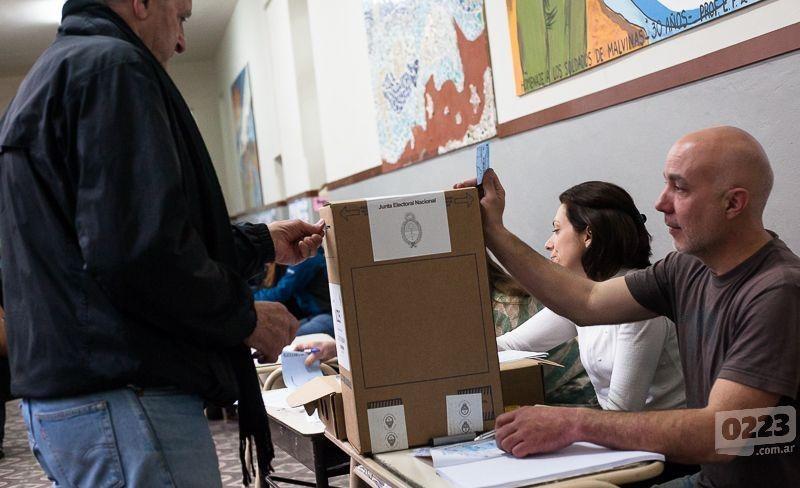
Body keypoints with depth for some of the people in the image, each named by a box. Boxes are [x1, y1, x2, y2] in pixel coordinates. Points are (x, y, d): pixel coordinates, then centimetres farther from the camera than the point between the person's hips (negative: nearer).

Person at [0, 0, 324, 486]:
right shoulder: (112, 66, -13)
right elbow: (138, 254, -25)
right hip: (122, 403, -10)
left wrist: (262, 242, 24)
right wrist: (246, 318, -9)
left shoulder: (52, 73, 20)